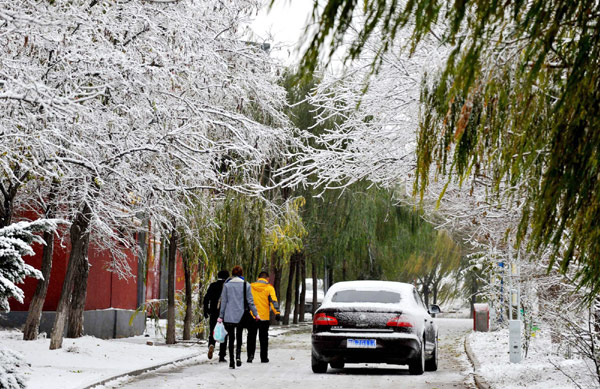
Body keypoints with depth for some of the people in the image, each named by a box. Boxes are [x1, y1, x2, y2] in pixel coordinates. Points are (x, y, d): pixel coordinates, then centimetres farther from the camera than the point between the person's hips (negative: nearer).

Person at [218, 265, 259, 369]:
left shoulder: (226, 285, -2)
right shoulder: (246, 285, -2)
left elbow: (223, 302, 0)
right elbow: (250, 301, 0)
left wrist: (221, 316, 4)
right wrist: (256, 314, 9)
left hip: (228, 317, 0)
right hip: (241, 316, 0)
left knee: (231, 338, 7)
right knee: (239, 337, 14)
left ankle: (231, 362, 3)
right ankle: (238, 355, -10)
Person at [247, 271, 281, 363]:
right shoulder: (269, 288, -2)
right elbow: (273, 300, -11)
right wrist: (277, 312, -14)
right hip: (264, 317, -1)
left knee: (251, 337, 9)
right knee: (263, 338, 8)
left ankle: (250, 355, -5)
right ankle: (264, 357, 9)